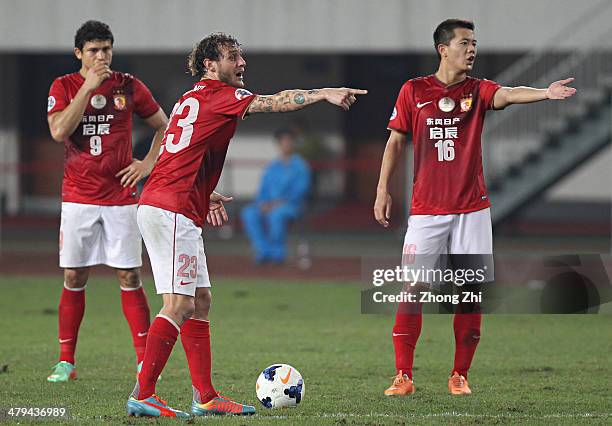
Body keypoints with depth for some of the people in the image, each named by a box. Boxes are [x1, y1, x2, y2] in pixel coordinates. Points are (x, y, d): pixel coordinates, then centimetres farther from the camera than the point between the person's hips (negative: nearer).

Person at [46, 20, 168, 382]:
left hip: (121, 196, 0)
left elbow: (164, 126, 15)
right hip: (78, 198, 0)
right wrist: (89, 87, -17)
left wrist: (149, 163, 2)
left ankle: (145, 360, -1)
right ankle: (66, 362, 9)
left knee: (130, 277, -2)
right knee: (74, 278, 2)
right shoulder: (64, 87, 2)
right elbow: (59, 132, -15)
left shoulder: (129, 86, 4)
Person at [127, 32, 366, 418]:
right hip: (172, 211, -10)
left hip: (163, 207, 10)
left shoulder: (192, 99, 22)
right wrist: (324, 94, -19)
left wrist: (204, 197, 24)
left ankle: (205, 397, 10)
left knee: (201, 302, 10)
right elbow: (274, 103, -16)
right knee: (179, 306, -12)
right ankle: (142, 396, -15)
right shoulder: (219, 96, -5)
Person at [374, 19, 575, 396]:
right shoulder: (414, 91, 3)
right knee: (412, 288, -7)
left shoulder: (478, 90, 3)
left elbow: (507, 95, -18)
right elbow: (396, 141, 9)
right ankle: (403, 376, -1)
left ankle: (460, 376, 11)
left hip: (472, 209, 1)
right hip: (427, 209, -1)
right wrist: (383, 190, 3)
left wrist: (545, 93, -38)